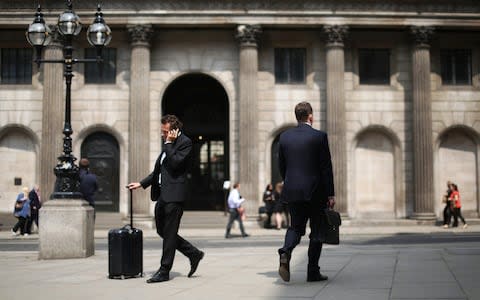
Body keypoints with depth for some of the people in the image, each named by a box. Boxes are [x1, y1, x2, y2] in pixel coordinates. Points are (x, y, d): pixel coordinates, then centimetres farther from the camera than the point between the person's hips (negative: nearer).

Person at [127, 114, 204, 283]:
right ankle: (194, 254, 23)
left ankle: (164, 272, 5)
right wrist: (141, 184, 18)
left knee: (169, 233, -3)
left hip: (174, 194, -9)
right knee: (162, 231, 13)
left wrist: (168, 143, -13)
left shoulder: (185, 142, -8)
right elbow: (158, 171, 24)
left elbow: (175, 163, -22)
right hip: (162, 195, 9)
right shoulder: (169, 145, 19)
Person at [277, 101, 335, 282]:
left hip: (292, 192, 4)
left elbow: (281, 166, 10)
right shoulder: (319, 136, -8)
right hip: (315, 192, -4)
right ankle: (313, 272, 8)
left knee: (295, 227, 15)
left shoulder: (284, 137, 5)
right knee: (317, 231, 7)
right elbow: (326, 168, -8)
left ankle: (286, 251, -14)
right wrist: (330, 194, -4)